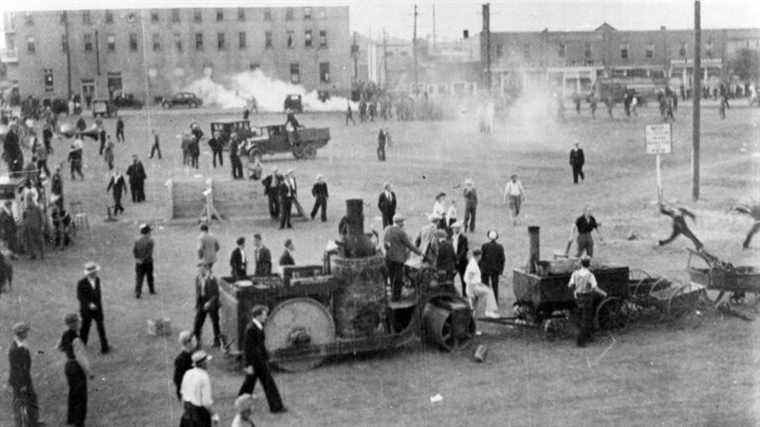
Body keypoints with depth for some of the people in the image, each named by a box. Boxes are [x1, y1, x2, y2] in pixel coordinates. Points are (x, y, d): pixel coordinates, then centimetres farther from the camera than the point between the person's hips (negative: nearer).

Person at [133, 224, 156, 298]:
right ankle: (151, 290, 30)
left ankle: (137, 292, -9)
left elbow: (134, 250, -7)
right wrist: (143, 260, -13)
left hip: (139, 263, 2)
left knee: (139, 278, 3)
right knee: (150, 277, 15)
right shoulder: (150, 241, -11)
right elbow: (149, 252, -18)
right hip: (148, 262, -2)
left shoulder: (138, 241, 2)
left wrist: (137, 258, -11)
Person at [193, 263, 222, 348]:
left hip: (212, 305, -5)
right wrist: (197, 305, 4)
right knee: (197, 322, 2)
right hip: (201, 304, 5)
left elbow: (216, 294, -14)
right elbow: (197, 293, 11)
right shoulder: (198, 279, 2)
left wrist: (210, 302, -24)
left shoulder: (212, 279, -16)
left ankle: (217, 341, 23)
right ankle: (198, 341, 13)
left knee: (215, 323, 8)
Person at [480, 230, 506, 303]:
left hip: (485, 269, -2)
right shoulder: (500, 247, -6)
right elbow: (502, 259, -1)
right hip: (496, 269, 2)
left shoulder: (484, 246, -12)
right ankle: (495, 301, 12)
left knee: (485, 285, 9)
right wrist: (501, 270, 8)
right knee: (495, 286, 10)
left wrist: (479, 268, 2)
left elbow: (481, 258, -9)